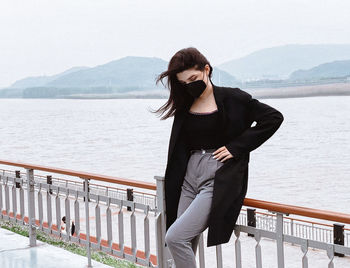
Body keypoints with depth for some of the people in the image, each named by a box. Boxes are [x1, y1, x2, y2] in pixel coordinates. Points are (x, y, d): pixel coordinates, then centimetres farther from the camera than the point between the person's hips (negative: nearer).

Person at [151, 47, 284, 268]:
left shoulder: (231, 98, -5)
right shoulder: (185, 104, 11)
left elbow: (274, 117, -7)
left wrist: (237, 147, -10)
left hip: (219, 180, -6)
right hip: (190, 177, 6)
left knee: (175, 237, -17)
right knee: (187, 247, 5)